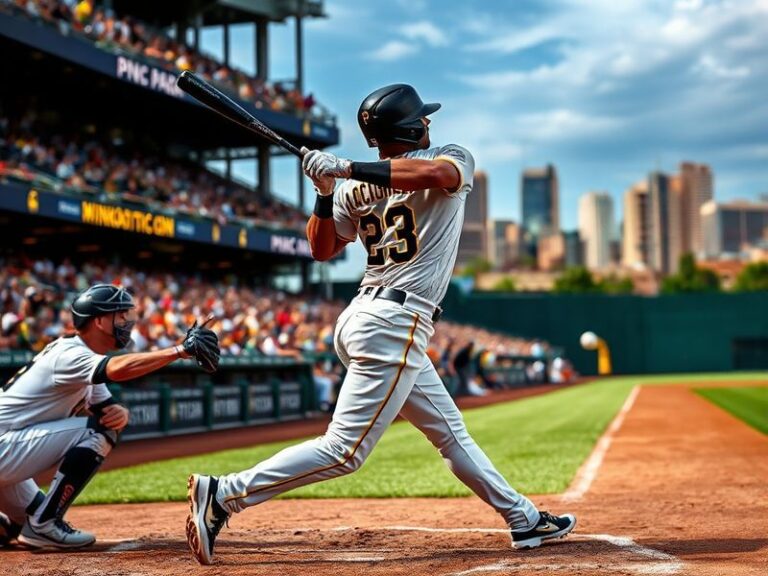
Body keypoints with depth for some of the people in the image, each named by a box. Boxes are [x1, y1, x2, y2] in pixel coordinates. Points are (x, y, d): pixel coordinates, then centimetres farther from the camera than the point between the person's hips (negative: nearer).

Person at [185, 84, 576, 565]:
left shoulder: (358, 189, 9)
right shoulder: (454, 159, -4)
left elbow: (322, 249, 13)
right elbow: (435, 172, -27)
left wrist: (328, 192, 0)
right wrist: (345, 172, -25)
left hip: (370, 319, 9)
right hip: (394, 326, -9)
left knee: (452, 433, 16)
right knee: (344, 450, -9)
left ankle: (525, 519, 26)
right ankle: (224, 494, -13)